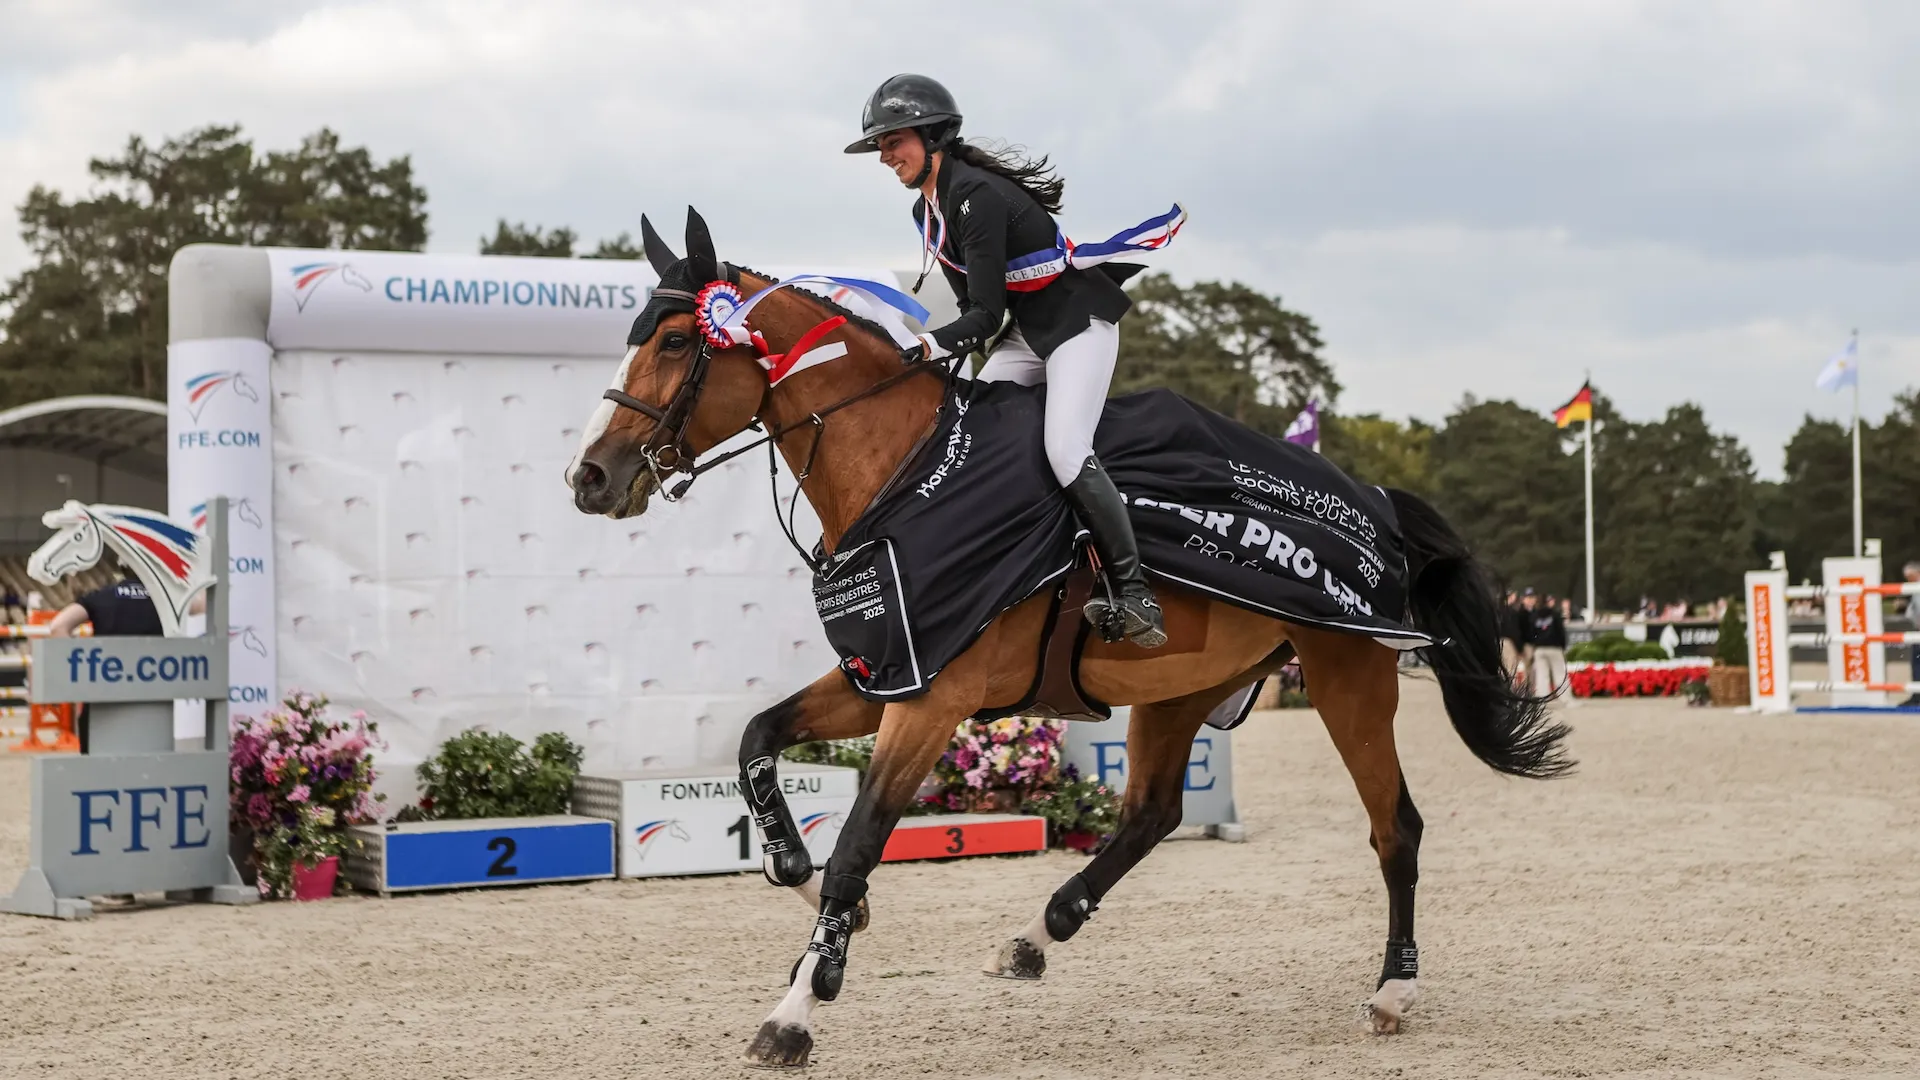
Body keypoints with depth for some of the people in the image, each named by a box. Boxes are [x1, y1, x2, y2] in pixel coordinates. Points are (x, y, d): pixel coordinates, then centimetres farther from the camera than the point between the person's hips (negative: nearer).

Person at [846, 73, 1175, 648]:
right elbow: (975, 307, 12)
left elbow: (986, 315, -27)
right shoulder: (928, 209, 6)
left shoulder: (977, 196, -24)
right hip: (1026, 330, 10)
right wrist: (938, 354, -1)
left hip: (1077, 320, -10)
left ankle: (1133, 588, -13)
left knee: (1065, 452, -23)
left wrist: (922, 348, -37)